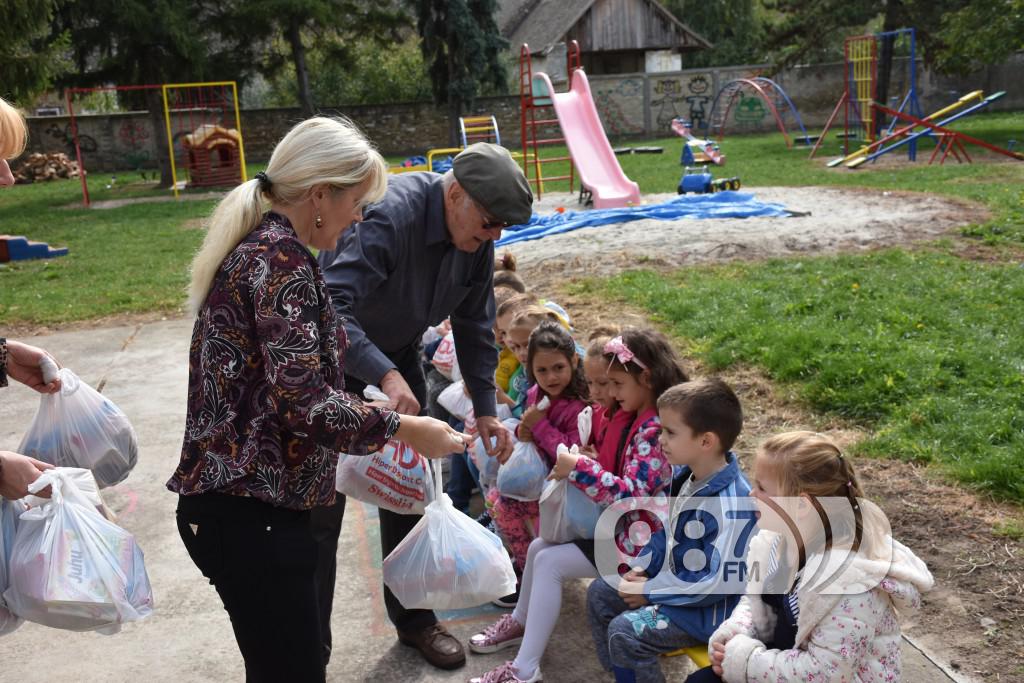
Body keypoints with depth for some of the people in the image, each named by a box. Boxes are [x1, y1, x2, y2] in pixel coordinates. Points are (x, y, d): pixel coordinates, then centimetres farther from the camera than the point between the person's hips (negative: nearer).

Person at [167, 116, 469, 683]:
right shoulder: (282, 256, -17)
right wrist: (403, 429, -13)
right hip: (251, 512, -10)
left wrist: (370, 413, 18)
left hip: (232, 498, 10)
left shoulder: (255, 243, 12)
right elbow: (303, 403, -24)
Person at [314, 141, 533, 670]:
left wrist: (485, 408, -3)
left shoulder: (476, 239, -10)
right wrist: (385, 377, -54)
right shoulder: (391, 215, -33)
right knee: (322, 503, -3)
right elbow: (331, 307, -42)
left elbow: (475, 328, 1)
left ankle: (413, 617, 30)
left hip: (397, 352, 7)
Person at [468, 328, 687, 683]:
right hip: (618, 523, 10)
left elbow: (630, 495, -31)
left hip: (638, 540, -10)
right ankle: (520, 622, 30)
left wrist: (580, 468, -27)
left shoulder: (656, 430, -25)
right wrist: (577, 469, 0)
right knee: (538, 547, 10)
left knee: (549, 562, -15)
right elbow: (618, 473, 16)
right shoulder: (636, 419, 6)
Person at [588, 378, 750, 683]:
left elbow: (717, 583, -28)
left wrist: (649, 591, -21)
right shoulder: (687, 476, -3)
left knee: (625, 631, -22)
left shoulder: (728, 504, -31)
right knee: (599, 593, 12)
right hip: (673, 581, 10)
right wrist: (642, 567, 0)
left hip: (708, 609, -9)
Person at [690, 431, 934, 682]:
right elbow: (758, 601, 8)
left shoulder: (848, 581, -30)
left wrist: (743, 660, -22)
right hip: (788, 659, 7)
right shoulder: (782, 535, -7)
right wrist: (732, 637, -11)